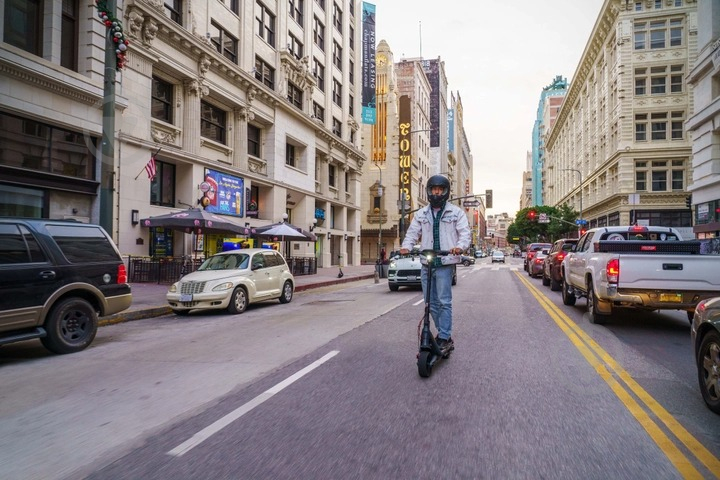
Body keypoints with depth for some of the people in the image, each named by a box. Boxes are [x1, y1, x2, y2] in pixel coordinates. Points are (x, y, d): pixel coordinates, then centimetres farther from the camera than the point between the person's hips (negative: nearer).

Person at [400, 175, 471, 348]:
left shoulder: (456, 212, 4)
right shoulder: (421, 214, 15)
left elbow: (465, 233, -2)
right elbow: (412, 233, 11)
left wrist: (460, 246, -24)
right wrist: (406, 246, -10)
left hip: (445, 263, -4)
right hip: (426, 264, 5)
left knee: (444, 301, -7)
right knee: (431, 303, 10)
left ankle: (444, 338, 1)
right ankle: (444, 333, 24)